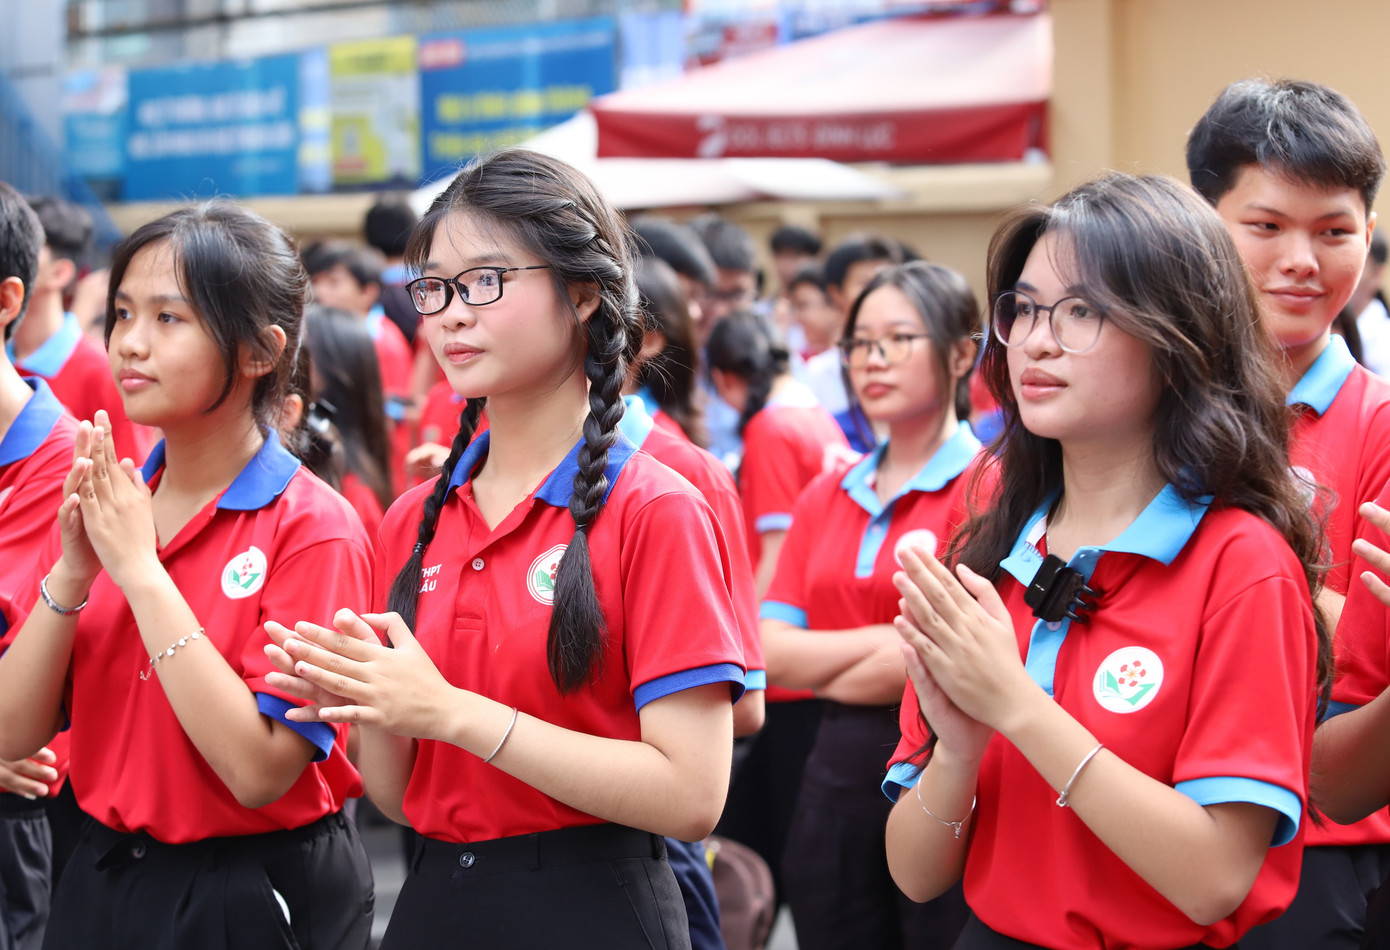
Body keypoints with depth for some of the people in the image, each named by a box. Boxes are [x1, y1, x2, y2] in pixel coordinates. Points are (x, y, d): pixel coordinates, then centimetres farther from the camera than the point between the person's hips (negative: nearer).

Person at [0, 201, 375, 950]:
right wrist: (71, 574, -15)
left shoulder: (311, 529, -14)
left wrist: (141, 571, -22)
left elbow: (260, 773, -23)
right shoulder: (99, 504, 2)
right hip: (99, 886, 5)